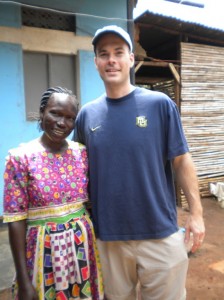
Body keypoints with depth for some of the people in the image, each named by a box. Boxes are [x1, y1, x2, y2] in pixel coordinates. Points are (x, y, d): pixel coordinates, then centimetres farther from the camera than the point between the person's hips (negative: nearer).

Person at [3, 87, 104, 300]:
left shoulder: (82, 153, -2)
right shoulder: (20, 158, -12)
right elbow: (16, 220, -10)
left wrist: (100, 247, 10)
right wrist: (23, 280, -9)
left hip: (83, 244, 4)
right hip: (45, 249, -3)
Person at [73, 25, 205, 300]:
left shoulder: (160, 104, -7)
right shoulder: (87, 114, 1)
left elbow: (182, 161, -4)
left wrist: (196, 212, -5)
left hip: (160, 232, -2)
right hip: (107, 235, 3)